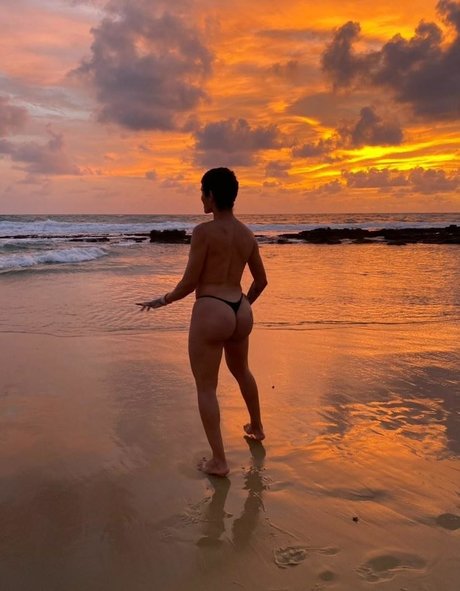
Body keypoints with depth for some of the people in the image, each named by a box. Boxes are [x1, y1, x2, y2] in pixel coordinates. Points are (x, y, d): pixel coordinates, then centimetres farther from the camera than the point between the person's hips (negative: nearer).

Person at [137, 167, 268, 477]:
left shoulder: (204, 231, -13)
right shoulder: (247, 234, 7)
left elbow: (190, 282, -12)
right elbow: (261, 280, 14)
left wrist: (163, 300, 4)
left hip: (211, 312, -7)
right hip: (240, 312, 7)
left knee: (206, 387, 4)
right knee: (241, 371, 30)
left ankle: (219, 461, 8)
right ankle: (257, 427, 50)